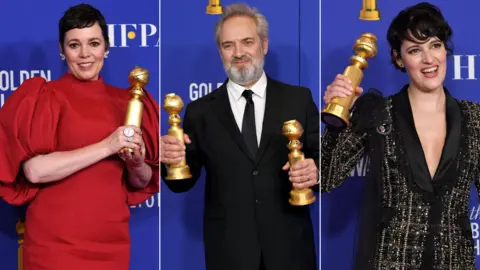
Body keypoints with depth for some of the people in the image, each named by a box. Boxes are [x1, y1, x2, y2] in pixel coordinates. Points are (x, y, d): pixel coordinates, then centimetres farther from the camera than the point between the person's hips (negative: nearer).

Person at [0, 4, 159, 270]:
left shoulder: (125, 102, 7)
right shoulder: (43, 97, -5)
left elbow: (142, 182, 13)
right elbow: (34, 170, -18)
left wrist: (136, 163, -8)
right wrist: (106, 146, -18)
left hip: (111, 240, 4)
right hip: (56, 242, -4)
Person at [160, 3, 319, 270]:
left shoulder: (298, 99, 2)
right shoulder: (200, 111, 3)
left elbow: (321, 157, 1)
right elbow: (183, 182, 2)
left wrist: (315, 171, -20)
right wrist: (171, 160, -18)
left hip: (289, 246, 0)